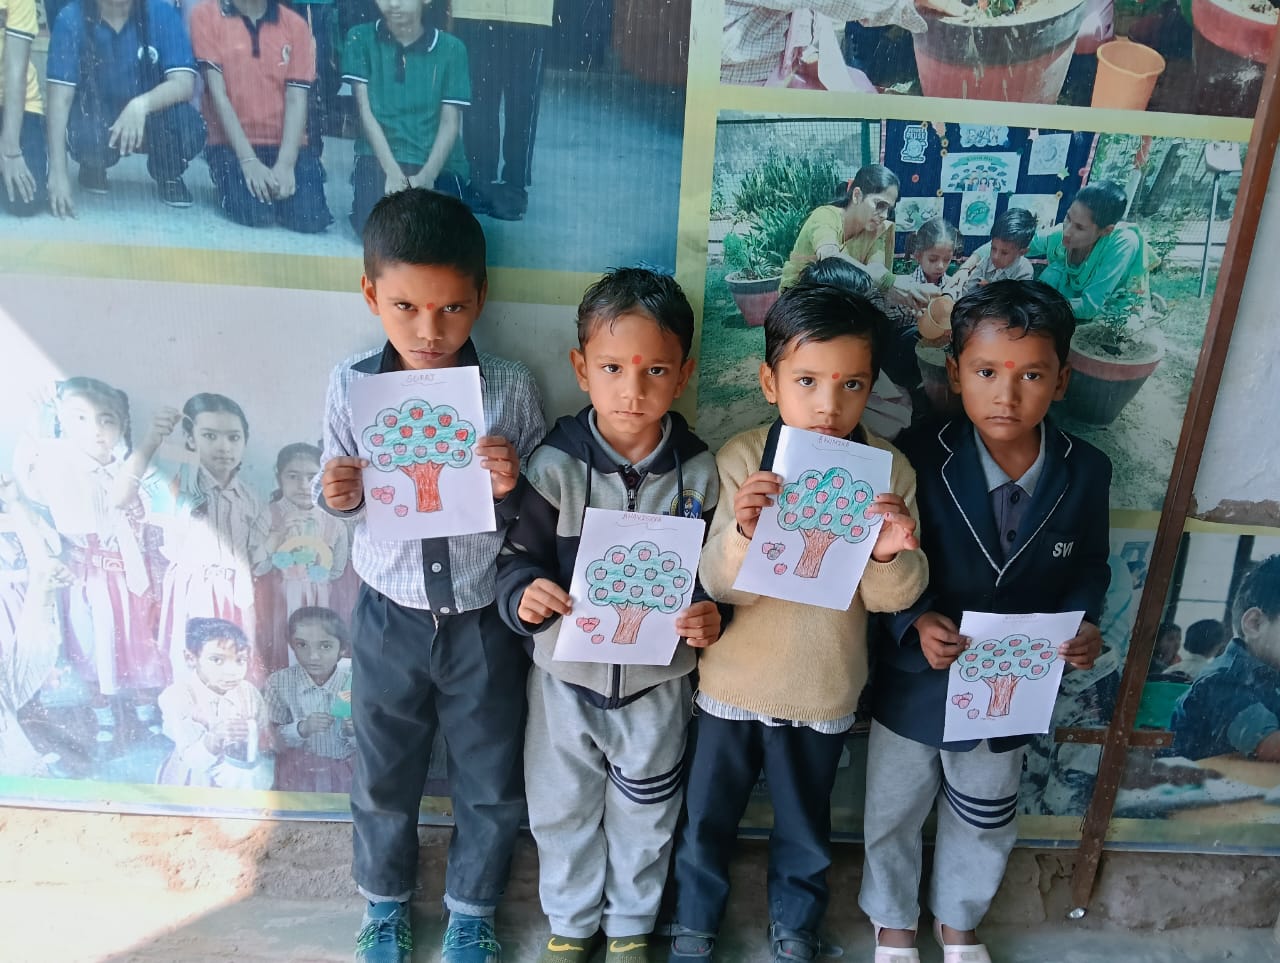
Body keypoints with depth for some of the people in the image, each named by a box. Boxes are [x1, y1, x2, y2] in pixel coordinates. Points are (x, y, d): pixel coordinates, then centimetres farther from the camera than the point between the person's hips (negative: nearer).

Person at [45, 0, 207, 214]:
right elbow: (60, 98, -19)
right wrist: (57, 172, -26)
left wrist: (141, 104, -45)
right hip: (95, 115, -1)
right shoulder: (71, 18, -17)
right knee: (90, 139, -35)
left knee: (190, 129, -32)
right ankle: (93, 168, 5)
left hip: (152, 114, 1)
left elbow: (185, 84, -24)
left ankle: (169, 175, 4)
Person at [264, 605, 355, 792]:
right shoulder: (279, 682, -10)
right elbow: (271, 740, -7)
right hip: (299, 772, 0)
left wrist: (355, 733, -26)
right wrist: (301, 729, -24)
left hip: (347, 768, 0)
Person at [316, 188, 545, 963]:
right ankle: (387, 900, 50)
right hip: (391, 617, 1)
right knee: (384, 776, 21)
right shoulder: (350, 386, -8)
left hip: (485, 618, -1)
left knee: (492, 781, 17)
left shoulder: (512, 389, -13)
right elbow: (339, 498, 4)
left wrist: (513, 487, -27)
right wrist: (336, 495, -19)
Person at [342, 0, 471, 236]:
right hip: (378, 159, 0)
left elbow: (450, 122, 0)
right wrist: (392, 171, -15)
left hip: (438, 165, 0)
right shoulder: (361, 39, 5)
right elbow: (365, 110, -1)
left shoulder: (451, 48, 4)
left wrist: (427, 174, -17)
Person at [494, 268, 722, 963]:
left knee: (644, 819, 21)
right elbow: (517, 555, -11)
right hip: (566, 677, 0)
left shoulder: (698, 471, -11)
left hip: (657, 681, 1)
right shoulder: (555, 464, -15)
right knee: (563, 810, 21)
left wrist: (710, 620, -22)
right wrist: (525, 595, -32)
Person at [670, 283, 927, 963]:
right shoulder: (742, 460, -16)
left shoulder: (889, 470, -12)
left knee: (804, 825, 23)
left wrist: (891, 556, -29)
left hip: (825, 692, 1)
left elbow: (892, 598, -8)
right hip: (733, 682, 0)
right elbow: (720, 585, -18)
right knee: (707, 815, 19)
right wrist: (744, 534, -38)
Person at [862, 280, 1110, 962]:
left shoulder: (1086, 472, -10)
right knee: (893, 815, 20)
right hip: (914, 683, -2)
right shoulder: (918, 458, -20)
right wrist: (915, 622, -28)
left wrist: (1082, 626, -15)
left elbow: (1089, 568, 3)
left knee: (983, 825, 25)